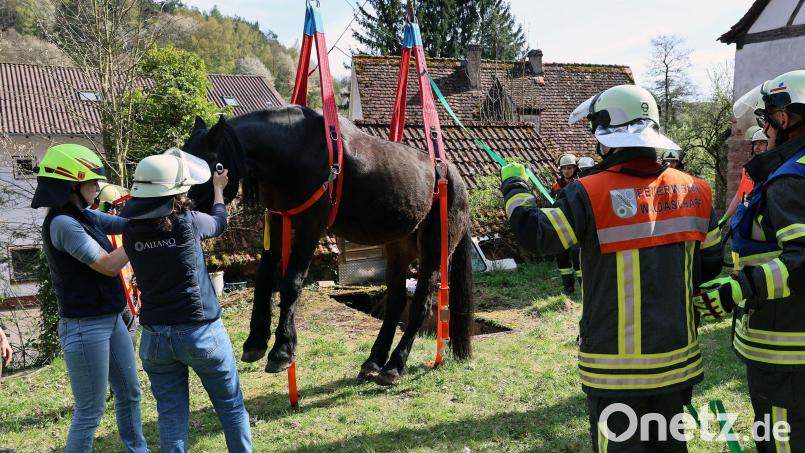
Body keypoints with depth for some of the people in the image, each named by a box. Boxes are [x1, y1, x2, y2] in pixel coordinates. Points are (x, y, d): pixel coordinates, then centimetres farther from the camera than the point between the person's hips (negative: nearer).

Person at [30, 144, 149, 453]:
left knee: (129, 394, 20)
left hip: (111, 320, 9)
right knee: (90, 411, 2)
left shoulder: (85, 216, 7)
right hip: (85, 328, -9)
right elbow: (109, 265, -20)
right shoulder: (63, 224, -20)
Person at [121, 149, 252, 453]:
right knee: (231, 407, 14)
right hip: (201, 332, -3)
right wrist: (218, 189, 28)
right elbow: (219, 222, 9)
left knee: (171, 415, 12)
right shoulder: (187, 223, -12)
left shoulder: (131, 232, -3)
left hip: (155, 336, 4)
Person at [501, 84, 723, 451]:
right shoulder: (695, 191, 0)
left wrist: (513, 184, 6)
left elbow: (534, 235, -9)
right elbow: (710, 265, 9)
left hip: (617, 367, -5)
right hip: (677, 359, 5)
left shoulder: (592, 194, -17)